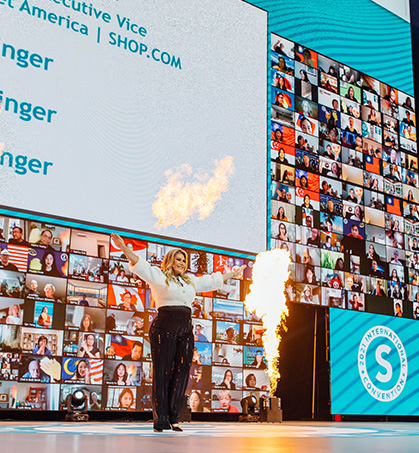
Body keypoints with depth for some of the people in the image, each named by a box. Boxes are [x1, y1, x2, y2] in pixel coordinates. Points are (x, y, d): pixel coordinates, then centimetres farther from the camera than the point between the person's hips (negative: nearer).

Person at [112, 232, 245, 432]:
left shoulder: (190, 281, 23)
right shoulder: (158, 276, 6)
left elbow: (213, 280, 33)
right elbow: (139, 264, -7)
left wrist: (235, 273, 40)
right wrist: (124, 248, -21)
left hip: (185, 329, 6)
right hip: (165, 327, -6)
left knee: (181, 373, 1)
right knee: (162, 372, -5)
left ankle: (173, 418, 7)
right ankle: (160, 420, -2)